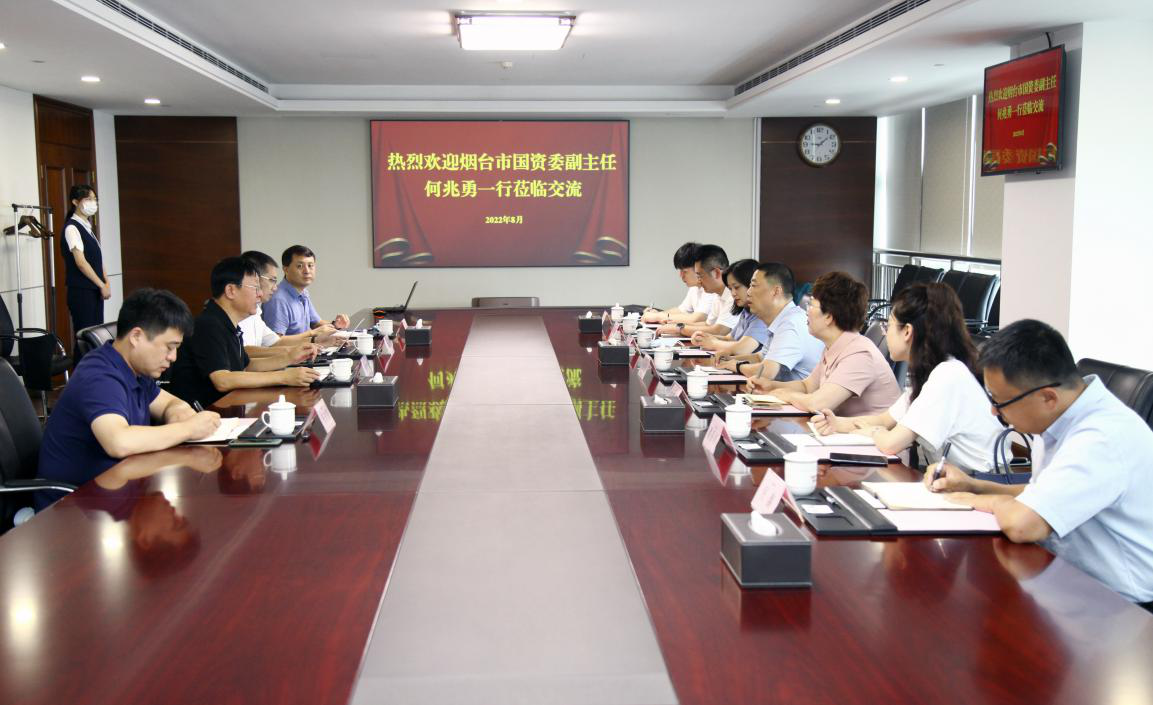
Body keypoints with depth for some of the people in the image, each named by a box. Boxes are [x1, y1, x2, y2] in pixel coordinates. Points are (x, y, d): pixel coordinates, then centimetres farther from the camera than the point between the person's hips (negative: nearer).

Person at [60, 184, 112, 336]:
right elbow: (80, 262, -16)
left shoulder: (87, 227, 14)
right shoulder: (72, 228, -10)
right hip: (81, 291, -8)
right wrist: (102, 285, -14)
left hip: (95, 290, 8)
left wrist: (106, 283, 5)